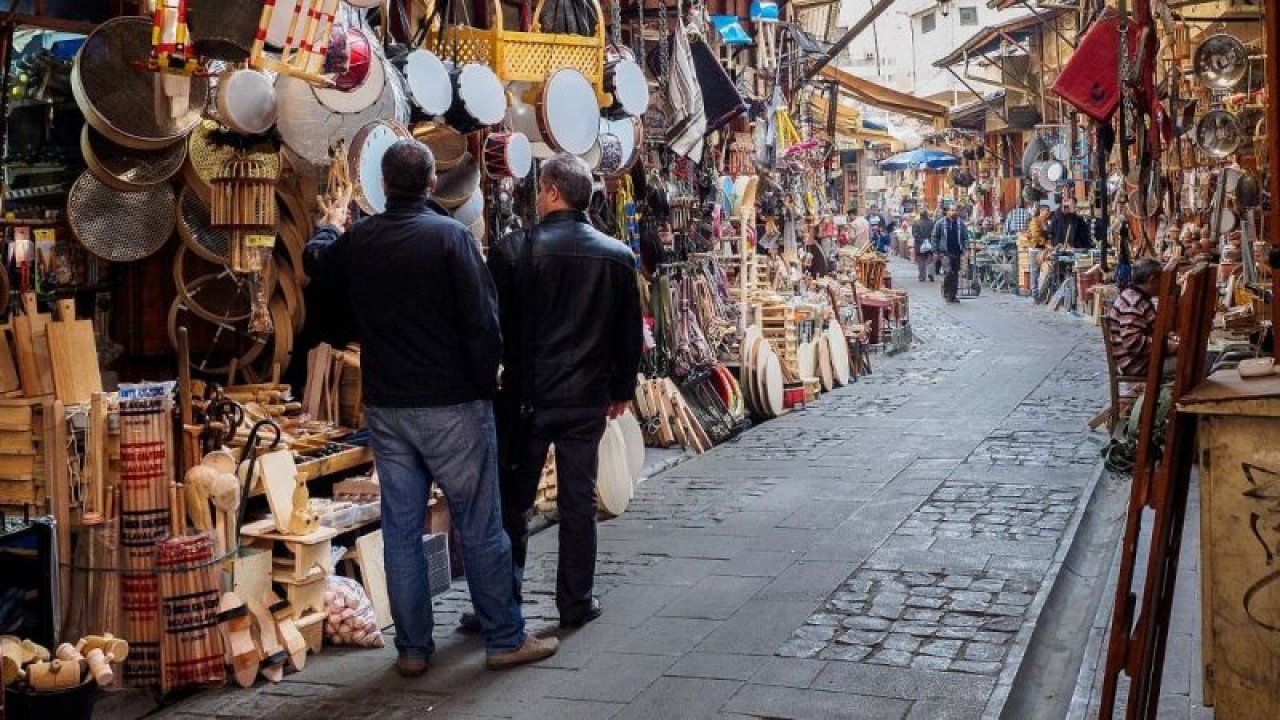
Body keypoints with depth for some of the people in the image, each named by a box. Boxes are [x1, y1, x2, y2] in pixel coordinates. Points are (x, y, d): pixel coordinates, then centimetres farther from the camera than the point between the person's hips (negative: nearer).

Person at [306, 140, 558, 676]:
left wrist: (332, 224, 46)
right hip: (452, 405, -4)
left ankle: (413, 648, 18)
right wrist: (486, 382, -2)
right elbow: (481, 321, -16)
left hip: (385, 407, 5)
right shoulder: (449, 235, -13)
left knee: (401, 528, 11)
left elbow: (315, 262, 26)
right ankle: (505, 639, 13)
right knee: (479, 526, 4)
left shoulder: (357, 240, 2)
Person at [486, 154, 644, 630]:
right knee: (578, 501, 10)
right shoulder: (617, 256, 1)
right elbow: (630, 333, 8)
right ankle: (576, 603, 17)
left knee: (513, 502, 8)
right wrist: (622, 389, 18)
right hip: (588, 399, 2)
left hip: (526, 396, -2)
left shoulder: (514, 250, -10)